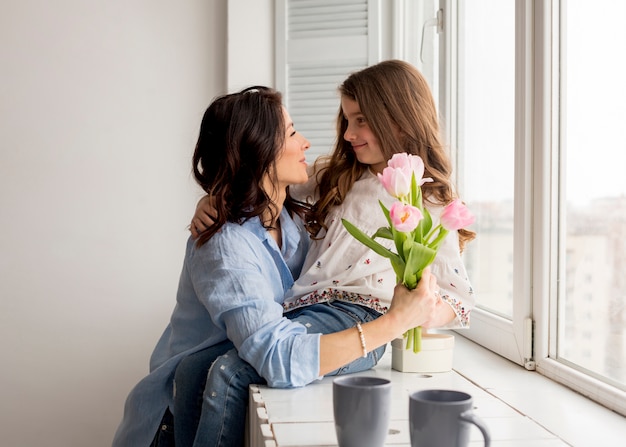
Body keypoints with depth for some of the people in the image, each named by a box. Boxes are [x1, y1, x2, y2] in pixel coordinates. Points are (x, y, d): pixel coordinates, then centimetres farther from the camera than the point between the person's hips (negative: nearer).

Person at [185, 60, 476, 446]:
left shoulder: (431, 206, 5)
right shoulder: (337, 177, 20)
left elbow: (461, 298, 0)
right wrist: (212, 201, 4)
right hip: (301, 308, 6)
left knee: (228, 373, -26)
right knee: (191, 371, -14)